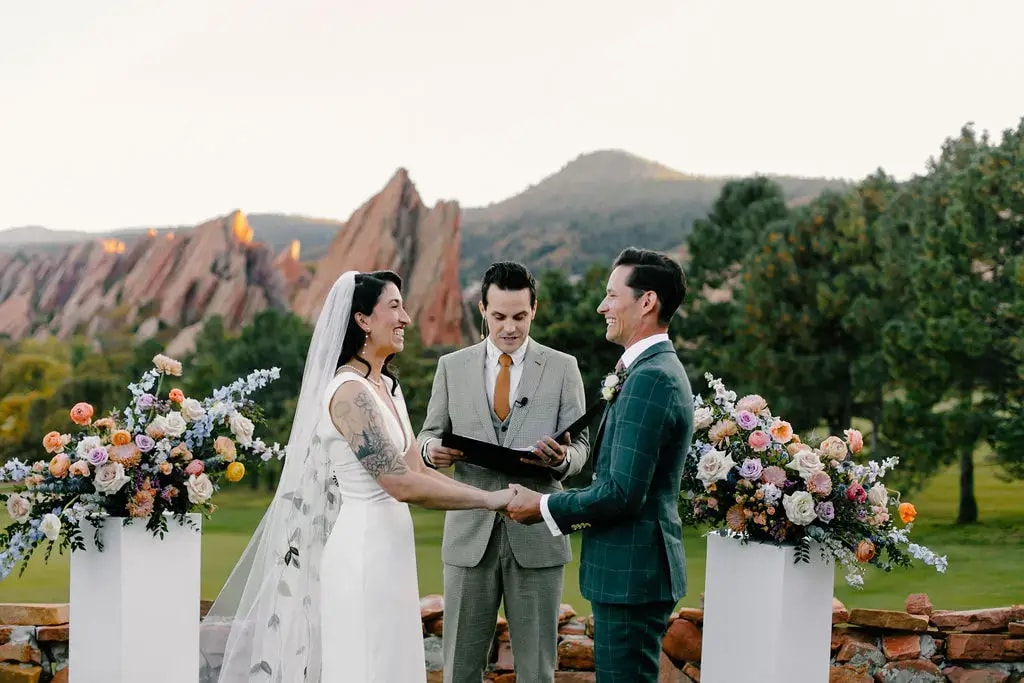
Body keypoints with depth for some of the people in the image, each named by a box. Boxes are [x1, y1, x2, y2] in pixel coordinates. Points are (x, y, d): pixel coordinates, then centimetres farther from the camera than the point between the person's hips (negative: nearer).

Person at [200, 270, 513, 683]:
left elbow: (418, 471, 11)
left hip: (389, 550, 9)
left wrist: (494, 498, 1)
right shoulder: (350, 392, -17)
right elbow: (403, 484, -22)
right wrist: (490, 499, -15)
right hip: (362, 550, -9)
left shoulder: (387, 387, 11)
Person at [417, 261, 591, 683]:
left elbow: (580, 445, 2)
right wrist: (432, 449, -13)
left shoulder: (562, 367, 4)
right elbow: (430, 433, 11)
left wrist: (561, 458, -21)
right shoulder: (452, 367, 7)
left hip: (536, 536, -1)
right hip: (470, 534, 1)